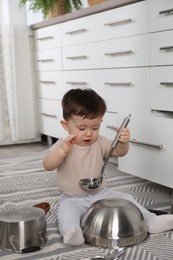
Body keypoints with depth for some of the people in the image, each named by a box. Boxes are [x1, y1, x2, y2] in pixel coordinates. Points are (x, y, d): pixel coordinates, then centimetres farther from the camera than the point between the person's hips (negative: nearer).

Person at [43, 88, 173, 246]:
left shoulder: (99, 143, 0)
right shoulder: (62, 146, -9)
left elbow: (119, 152, -12)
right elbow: (48, 166, -23)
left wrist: (123, 142, -36)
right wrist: (63, 150, -42)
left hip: (101, 194, 4)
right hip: (73, 199, -3)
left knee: (126, 199, -9)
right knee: (66, 210, -33)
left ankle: (151, 221, -7)